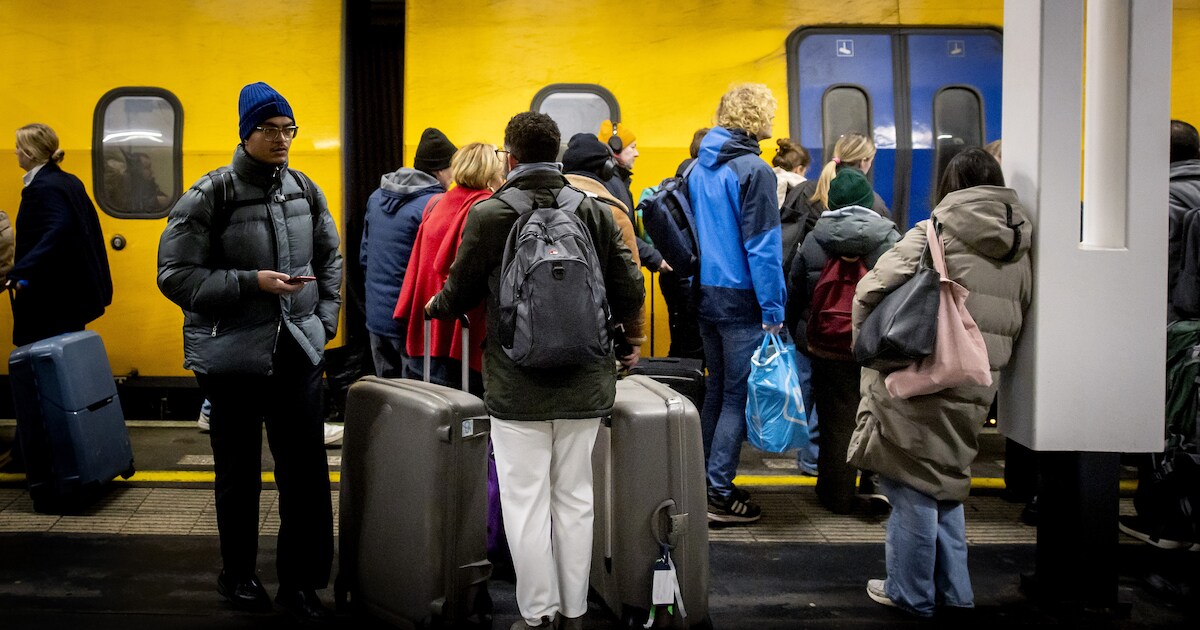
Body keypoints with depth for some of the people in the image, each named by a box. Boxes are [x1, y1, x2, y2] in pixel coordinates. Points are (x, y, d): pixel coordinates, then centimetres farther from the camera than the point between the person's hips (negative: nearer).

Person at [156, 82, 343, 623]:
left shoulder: (305, 190, 4)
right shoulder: (208, 197, -9)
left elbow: (328, 260, 16)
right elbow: (175, 275, -10)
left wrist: (325, 319, 6)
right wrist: (251, 283, -19)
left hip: (298, 350, 3)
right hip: (232, 355, -3)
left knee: (307, 468, 3)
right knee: (239, 471, 12)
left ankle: (300, 582, 18)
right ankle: (237, 575, 32)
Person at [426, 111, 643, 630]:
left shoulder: (488, 214, -6)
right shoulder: (596, 211, 2)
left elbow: (460, 293, 5)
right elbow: (629, 295, 3)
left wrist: (435, 307, 28)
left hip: (517, 386, -3)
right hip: (584, 383, 3)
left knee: (526, 503, 5)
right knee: (574, 499, 11)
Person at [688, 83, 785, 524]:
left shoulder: (698, 168, 10)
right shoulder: (753, 170, -14)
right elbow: (763, 246, -17)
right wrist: (773, 310, -14)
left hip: (705, 294, 8)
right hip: (742, 300, -8)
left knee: (716, 388, 17)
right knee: (738, 395, 0)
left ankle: (702, 481, 24)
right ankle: (719, 493, 4)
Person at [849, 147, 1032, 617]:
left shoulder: (937, 234, -7)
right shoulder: (1019, 254, 11)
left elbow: (869, 292, -14)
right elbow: (1014, 327, 14)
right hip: (971, 395, 6)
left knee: (912, 488, 6)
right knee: (946, 484, 20)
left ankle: (911, 593, 16)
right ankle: (953, 593, 28)